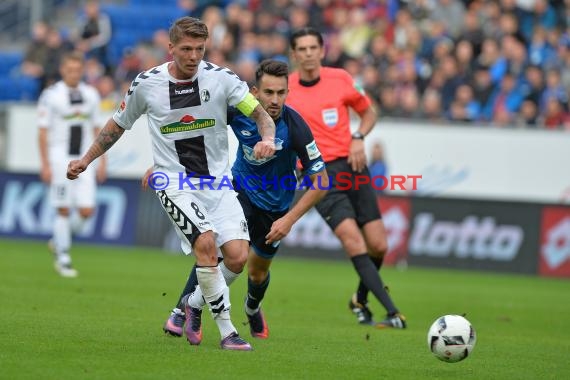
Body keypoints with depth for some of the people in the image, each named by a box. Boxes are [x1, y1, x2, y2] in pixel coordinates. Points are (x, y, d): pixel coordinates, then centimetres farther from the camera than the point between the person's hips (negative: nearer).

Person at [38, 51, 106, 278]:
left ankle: (58, 240, 21)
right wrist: (45, 165, -10)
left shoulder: (91, 95, 9)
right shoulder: (51, 95, -5)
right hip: (60, 159, -4)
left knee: (87, 210, -5)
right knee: (64, 210, -3)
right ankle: (63, 259, 9)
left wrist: (102, 161, 11)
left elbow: (97, 130, 16)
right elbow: (43, 132, -5)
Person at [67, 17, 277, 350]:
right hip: (175, 182, -2)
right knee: (206, 243, -25)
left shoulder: (221, 78, -4)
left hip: (217, 181, 2)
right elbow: (119, 123, 14)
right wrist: (86, 159, 17)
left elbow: (261, 113, -5)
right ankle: (227, 332, -17)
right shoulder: (146, 84, -3)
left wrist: (267, 140, -27)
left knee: (238, 257, -10)